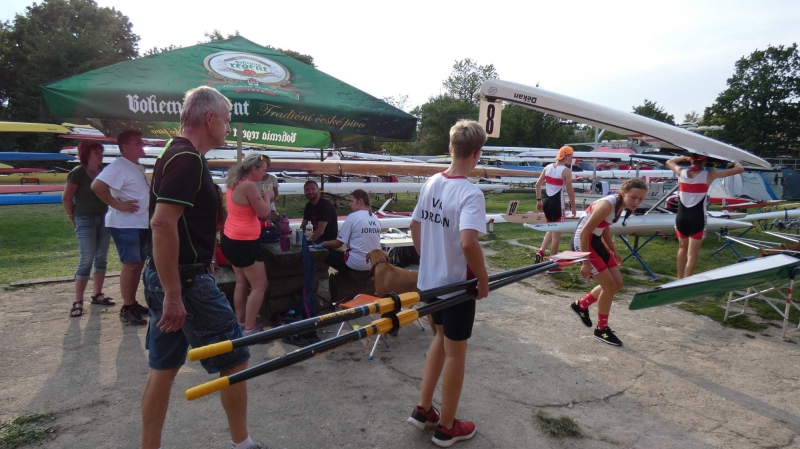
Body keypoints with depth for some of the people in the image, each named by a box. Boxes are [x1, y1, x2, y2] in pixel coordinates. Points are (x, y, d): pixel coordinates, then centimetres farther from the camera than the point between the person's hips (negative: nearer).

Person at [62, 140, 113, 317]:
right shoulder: (78, 173, -10)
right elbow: (66, 198, -6)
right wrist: (73, 218, -1)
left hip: (104, 218, 6)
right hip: (85, 220, -6)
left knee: (101, 258, 9)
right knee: (87, 259, -9)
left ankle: (97, 294, 21)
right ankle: (78, 302, -2)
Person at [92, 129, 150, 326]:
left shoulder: (138, 167, 15)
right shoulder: (118, 166, -15)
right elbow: (97, 186, -27)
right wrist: (118, 205, -22)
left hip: (142, 223, 9)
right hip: (125, 225, -9)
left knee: (139, 263, 14)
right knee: (131, 264, -5)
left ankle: (133, 303, 25)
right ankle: (127, 309, 3)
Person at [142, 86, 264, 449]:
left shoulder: (177, 154, 14)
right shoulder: (188, 159, -17)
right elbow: (163, 223, -27)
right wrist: (173, 294, -26)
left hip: (167, 280, 10)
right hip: (185, 281, -10)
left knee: (164, 366, 15)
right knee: (235, 360, 4)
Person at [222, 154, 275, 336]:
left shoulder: (235, 184, 9)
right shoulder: (249, 185, -20)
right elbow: (263, 213, -15)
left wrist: (261, 198, 14)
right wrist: (267, 197, 1)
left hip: (231, 239, 10)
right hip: (244, 242, -10)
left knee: (242, 283, 18)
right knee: (259, 286, -1)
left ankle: (241, 323, 25)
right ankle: (249, 329, 2)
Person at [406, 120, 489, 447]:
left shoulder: (431, 183, 1)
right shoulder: (470, 193, -21)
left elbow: (415, 227, 9)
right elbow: (468, 243, -32)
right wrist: (484, 279, -17)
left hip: (430, 279, 7)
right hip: (458, 283, -7)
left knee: (441, 338, 26)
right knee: (455, 352, 9)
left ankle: (423, 410, 32)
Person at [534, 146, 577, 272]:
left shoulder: (548, 167, 7)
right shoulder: (566, 170, -11)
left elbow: (538, 184, 10)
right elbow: (570, 191, -11)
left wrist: (538, 200, 17)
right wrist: (573, 207, -2)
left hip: (547, 202, 6)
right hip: (557, 204, -6)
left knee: (551, 230, 25)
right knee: (556, 234, 4)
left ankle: (541, 251, 8)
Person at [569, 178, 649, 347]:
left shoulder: (621, 205, -1)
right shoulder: (607, 205, -28)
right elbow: (584, 233, -26)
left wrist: (613, 251, 18)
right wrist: (586, 262, -23)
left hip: (596, 241, 9)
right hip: (582, 242, -9)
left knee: (617, 284, 12)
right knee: (610, 285, -5)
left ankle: (581, 305, 30)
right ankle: (602, 329, 14)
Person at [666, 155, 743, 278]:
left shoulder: (681, 172, 3)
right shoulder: (709, 175, -5)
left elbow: (669, 162, 25)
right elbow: (740, 169, 0)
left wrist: (684, 157, 33)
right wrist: (734, 161, 19)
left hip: (681, 216, 4)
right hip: (697, 219, -4)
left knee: (683, 248, 23)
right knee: (692, 254, 0)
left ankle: (679, 280, 32)